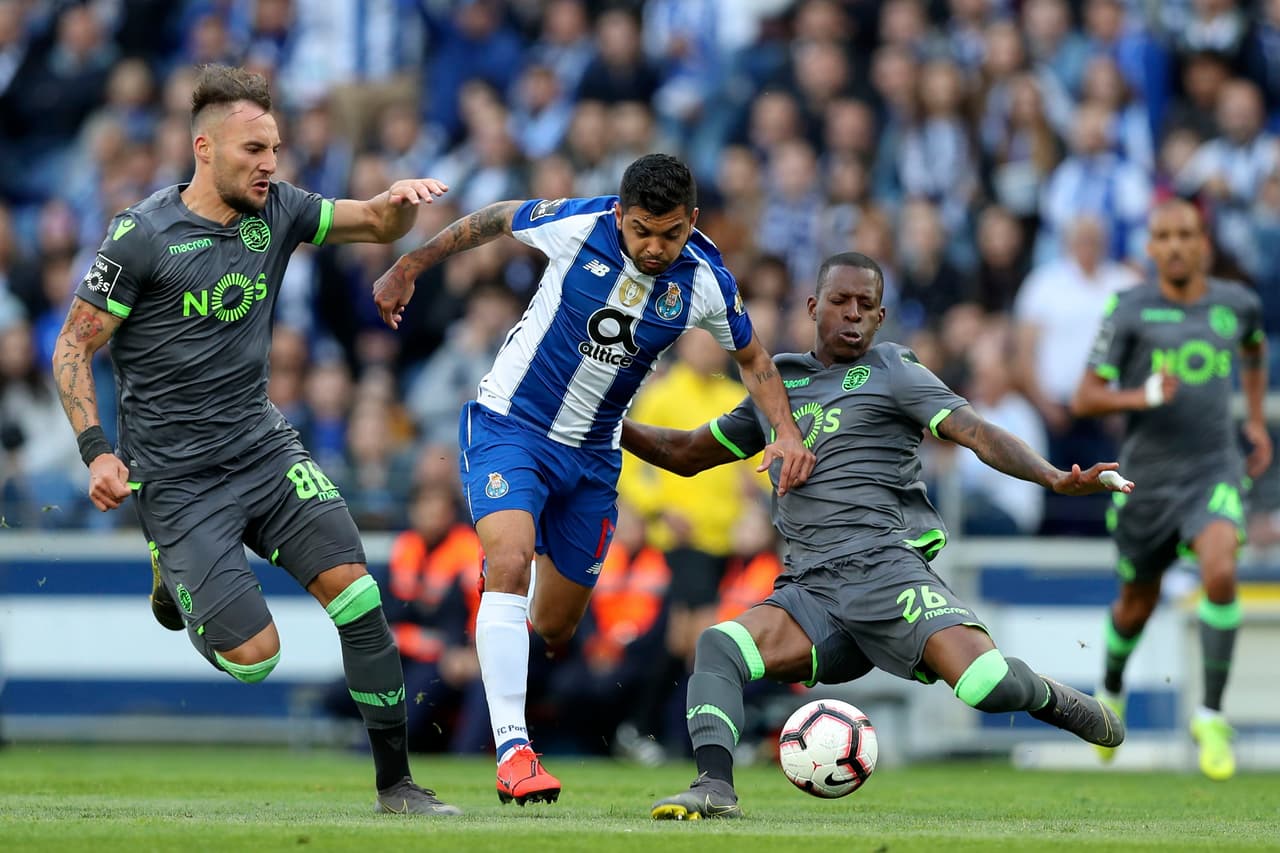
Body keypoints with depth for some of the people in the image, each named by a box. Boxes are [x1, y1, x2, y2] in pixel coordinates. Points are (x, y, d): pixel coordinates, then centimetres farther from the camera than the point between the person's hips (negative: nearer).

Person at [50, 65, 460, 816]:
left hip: (265, 445, 5)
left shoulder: (277, 210, 2)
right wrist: (97, 451, -16)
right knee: (254, 655, -11)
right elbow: (75, 346, -6)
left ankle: (396, 783, -3)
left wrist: (401, 201, -14)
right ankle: (176, 577, 23)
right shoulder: (142, 237, -13)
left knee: (356, 591, -13)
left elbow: (378, 226, 11)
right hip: (178, 476, -5)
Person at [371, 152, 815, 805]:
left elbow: (751, 358, 7)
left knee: (556, 629, 9)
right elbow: (491, 220, 1)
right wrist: (408, 269, 7)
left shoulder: (706, 281, -12)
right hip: (510, 426, -4)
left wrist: (787, 433, -7)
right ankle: (513, 752, -31)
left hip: (591, 456, 4)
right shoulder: (577, 224, -19)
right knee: (510, 562, -28)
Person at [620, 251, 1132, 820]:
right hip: (810, 591, 4)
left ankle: (1050, 699, 8)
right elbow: (685, 454, 31)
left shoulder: (893, 374, 9)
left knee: (987, 684, -25)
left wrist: (1053, 477, -21)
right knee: (718, 646, -26)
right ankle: (714, 788, -34)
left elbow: (978, 434, -3)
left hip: (888, 566, -4)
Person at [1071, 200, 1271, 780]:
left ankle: (1211, 715, -14)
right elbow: (1085, 399, -8)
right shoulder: (1129, 312, -7)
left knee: (1220, 573, -25)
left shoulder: (1237, 304, 2)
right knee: (1137, 604, 13)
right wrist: (1139, 397, -25)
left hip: (1214, 470, 0)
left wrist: (1256, 420, 20)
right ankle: (1111, 690, 46)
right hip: (1147, 476, 0)